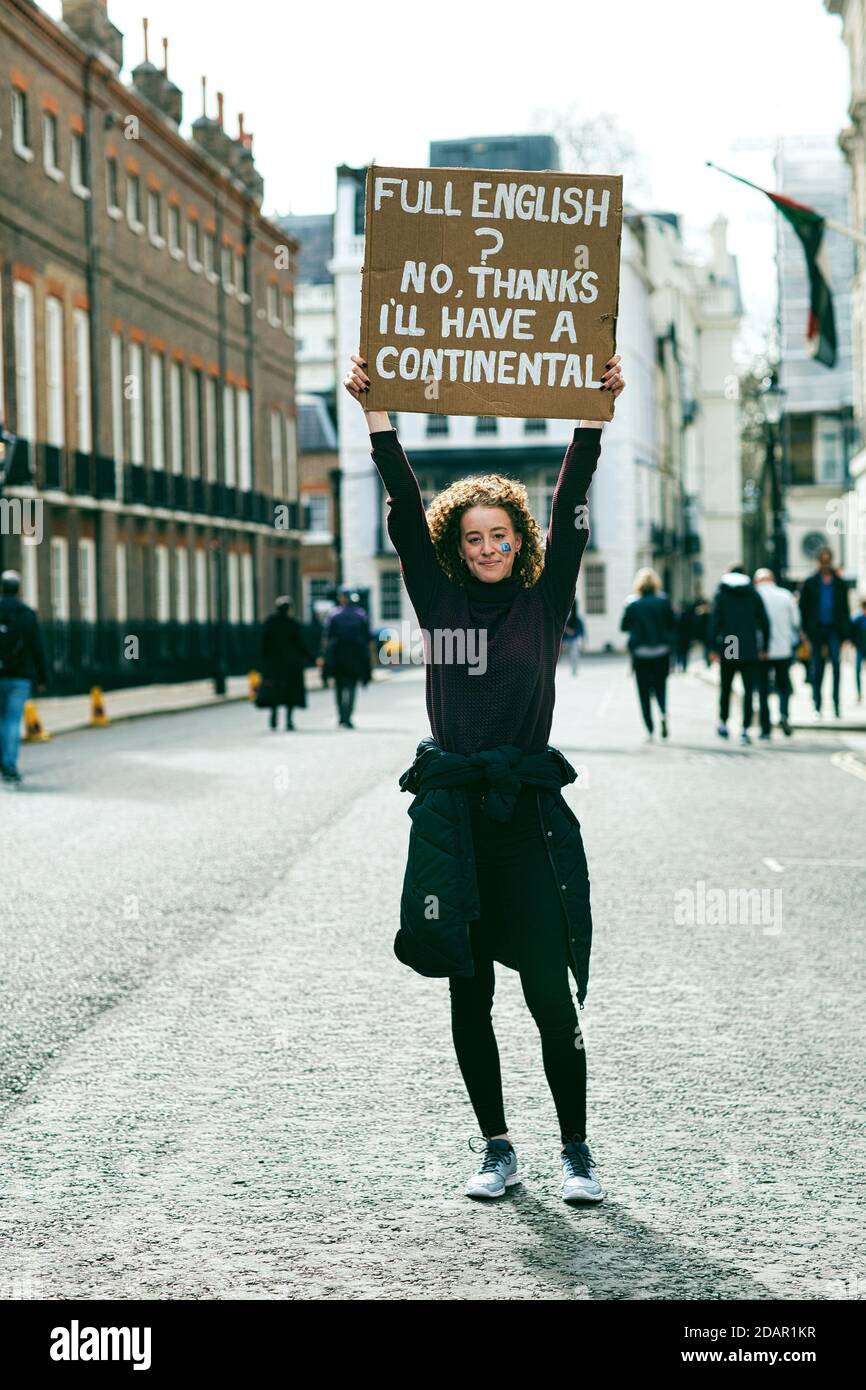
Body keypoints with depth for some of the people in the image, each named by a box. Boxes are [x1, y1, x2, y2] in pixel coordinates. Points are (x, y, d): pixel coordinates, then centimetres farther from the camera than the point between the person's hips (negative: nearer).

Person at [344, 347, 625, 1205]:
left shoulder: (545, 602, 5)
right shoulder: (440, 602, 7)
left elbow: (570, 508, -3)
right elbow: (404, 509, 2)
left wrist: (595, 416, -10)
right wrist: (376, 415, -4)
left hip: (529, 812, -2)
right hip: (450, 810, 2)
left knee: (551, 995, -2)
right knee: (468, 992, 7)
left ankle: (576, 1150, 11)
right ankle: (497, 1150, 18)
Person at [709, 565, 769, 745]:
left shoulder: (721, 595, 2)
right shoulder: (753, 594, 5)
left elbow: (715, 622, -5)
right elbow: (764, 622, 3)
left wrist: (713, 648, -2)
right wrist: (764, 647, 9)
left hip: (727, 651, 0)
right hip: (750, 652, 0)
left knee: (725, 687, 18)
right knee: (749, 689, -1)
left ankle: (723, 722, 25)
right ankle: (745, 729, -10)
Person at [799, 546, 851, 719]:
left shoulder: (839, 583, 8)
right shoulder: (810, 583, 6)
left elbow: (845, 608, 11)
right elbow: (803, 607, 7)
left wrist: (845, 632, 5)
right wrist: (804, 630, 0)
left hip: (834, 629, 0)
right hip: (816, 630, 0)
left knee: (836, 663, -14)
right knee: (816, 667, 2)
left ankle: (836, 703, -8)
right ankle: (817, 706, 8)